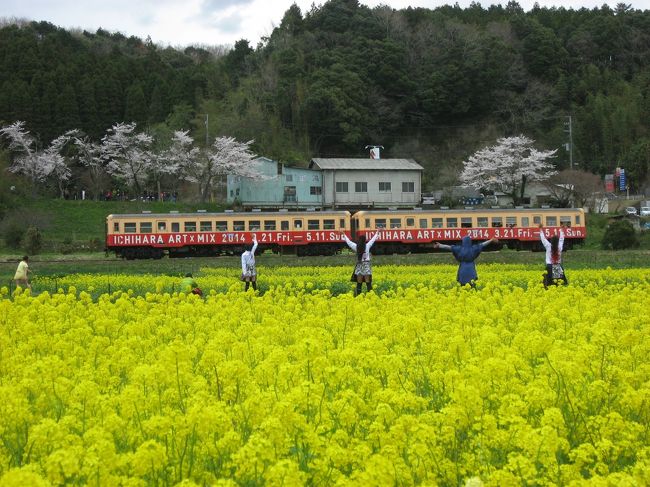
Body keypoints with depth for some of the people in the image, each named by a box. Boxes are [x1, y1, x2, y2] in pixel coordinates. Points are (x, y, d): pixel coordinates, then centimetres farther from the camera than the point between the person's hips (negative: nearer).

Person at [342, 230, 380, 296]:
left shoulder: (356, 247, -4)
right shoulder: (367, 246, -6)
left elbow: (349, 242, 9)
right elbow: (373, 239, 7)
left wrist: (344, 235, 22)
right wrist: (377, 233, 22)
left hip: (359, 265, 1)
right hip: (366, 265, -1)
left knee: (359, 283, 2)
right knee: (368, 282, -3)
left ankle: (358, 295, 0)